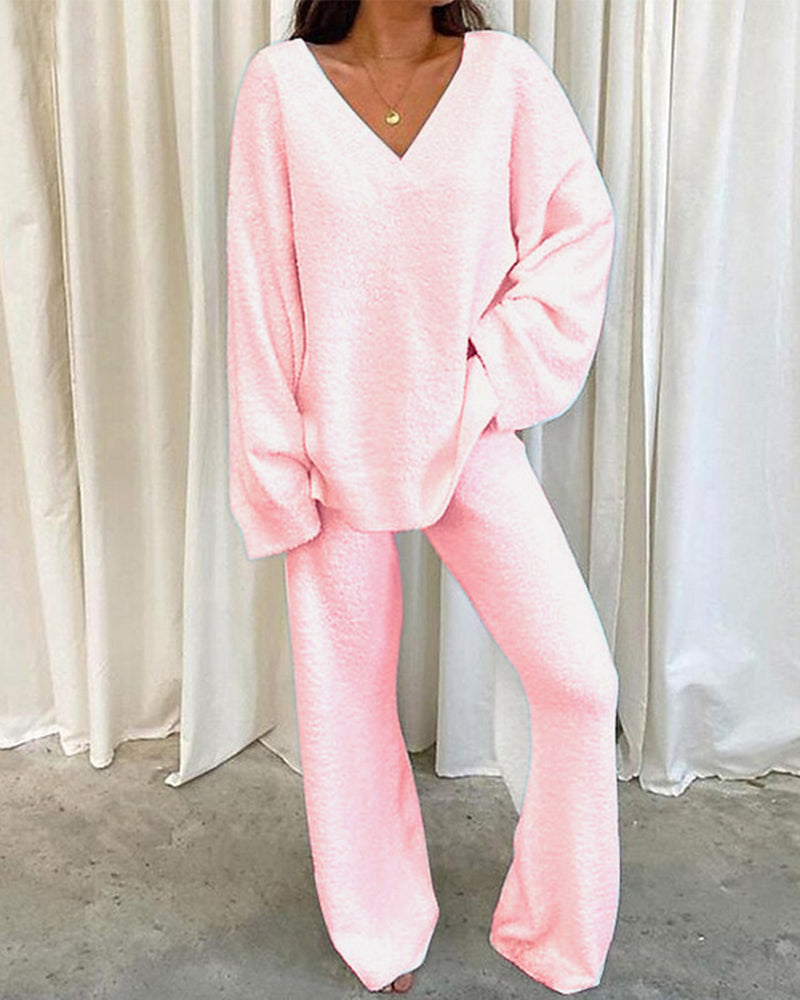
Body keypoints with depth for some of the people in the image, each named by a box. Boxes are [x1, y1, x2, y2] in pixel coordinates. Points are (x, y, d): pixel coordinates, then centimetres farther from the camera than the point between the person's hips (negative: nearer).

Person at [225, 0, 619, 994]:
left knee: (578, 680, -5)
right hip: (338, 448, 0)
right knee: (347, 697, 9)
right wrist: (276, 467, -4)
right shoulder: (280, 83, -3)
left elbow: (581, 225, 4)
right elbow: (262, 285, -3)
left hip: (469, 436, 1)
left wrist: (501, 369, -5)